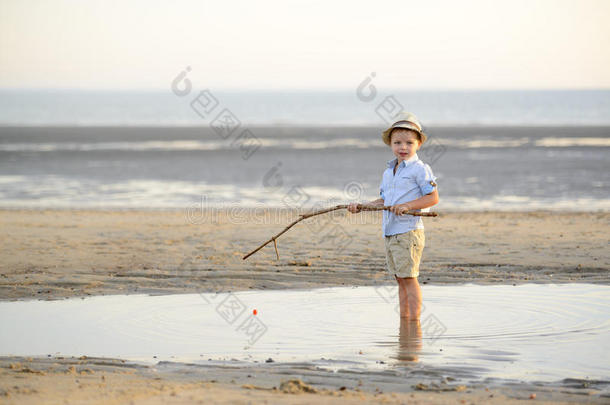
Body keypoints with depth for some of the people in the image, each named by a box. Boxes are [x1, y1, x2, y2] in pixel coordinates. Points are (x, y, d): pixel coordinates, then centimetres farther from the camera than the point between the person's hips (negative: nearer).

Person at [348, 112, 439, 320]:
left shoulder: (420, 169, -7)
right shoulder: (388, 172, 17)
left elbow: (433, 197, -12)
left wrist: (408, 205, -22)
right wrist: (361, 207, 12)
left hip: (408, 231, -7)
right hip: (390, 232, 8)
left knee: (409, 278, -8)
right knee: (400, 280, 12)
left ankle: (415, 322, -4)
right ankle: (403, 319, 17)